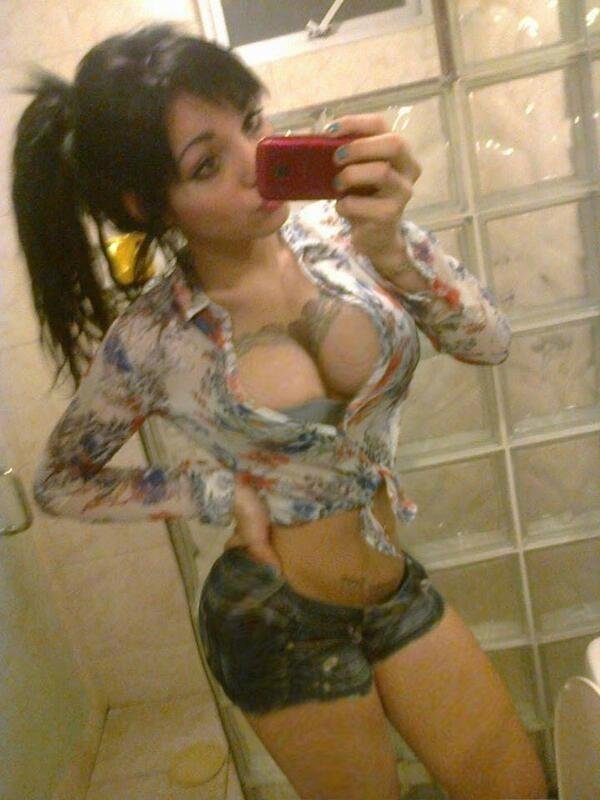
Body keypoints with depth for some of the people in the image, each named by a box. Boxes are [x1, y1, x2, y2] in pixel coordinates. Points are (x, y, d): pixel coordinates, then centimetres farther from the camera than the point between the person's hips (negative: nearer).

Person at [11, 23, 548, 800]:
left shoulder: (340, 228, -12)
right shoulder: (150, 343, -19)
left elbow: (488, 342, -13)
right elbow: (59, 482, -3)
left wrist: (388, 250, -30)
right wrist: (221, 493, -13)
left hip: (396, 586, 4)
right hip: (279, 619, -3)